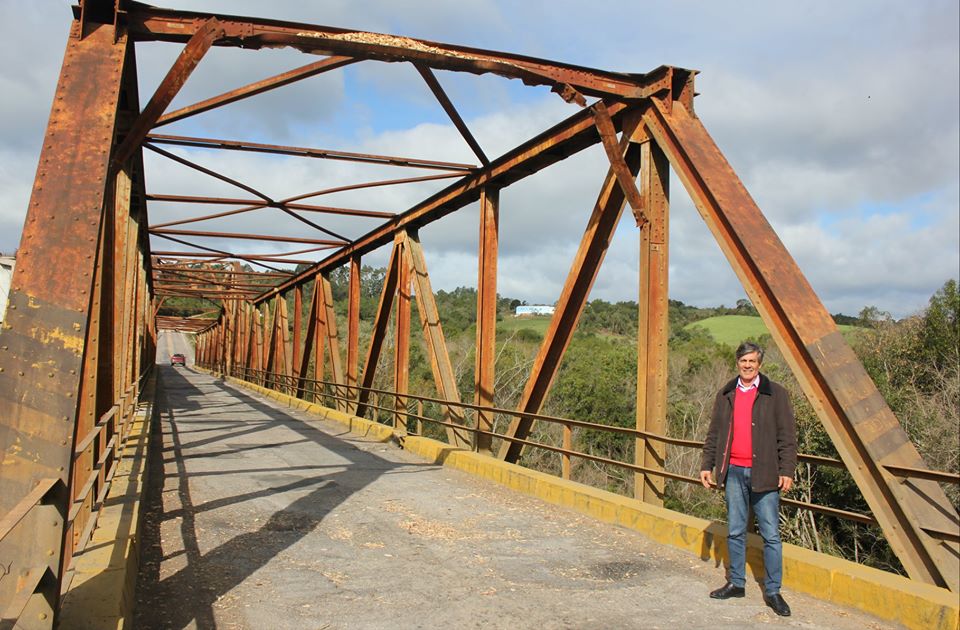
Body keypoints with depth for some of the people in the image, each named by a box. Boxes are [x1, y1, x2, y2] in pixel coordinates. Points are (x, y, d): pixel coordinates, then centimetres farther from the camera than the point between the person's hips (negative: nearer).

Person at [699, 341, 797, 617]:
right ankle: (736, 583, 23)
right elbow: (714, 433, 14)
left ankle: (773, 591, 11)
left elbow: (786, 436, -2)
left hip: (764, 473, -3)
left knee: (771, 535, 1)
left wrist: (787, 470, -9)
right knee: (735, 532, 12)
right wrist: (707, 465, 9)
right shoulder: (725, 395, 11)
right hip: (734, 471, 4)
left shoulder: (776, 394, 0)